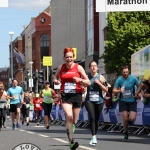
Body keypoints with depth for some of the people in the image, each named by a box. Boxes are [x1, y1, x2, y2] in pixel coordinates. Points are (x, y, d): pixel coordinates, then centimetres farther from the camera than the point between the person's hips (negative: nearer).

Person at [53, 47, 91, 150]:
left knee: (74, 121, 9)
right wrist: (56, 81, 0)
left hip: (76, 95, 1)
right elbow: (55, 77, 23)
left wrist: (80, 80, -19)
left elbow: (88, 83, 0)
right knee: (69, 116, -23)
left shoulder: (78, 67, -1)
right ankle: (71, 142, -23)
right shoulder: (61, 68, 4)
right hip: (65, 96, -1)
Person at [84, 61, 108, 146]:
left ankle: (95, 136, 26)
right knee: (92, 117, -19)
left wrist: (99, 83, -11)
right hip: (89, 101, -1)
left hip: (99, 101, 1)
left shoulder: (101, 77, 3)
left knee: (97, 119, 9)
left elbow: (106, 90, 0)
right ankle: (93, 137, -21)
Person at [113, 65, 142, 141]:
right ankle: (126, 134, 15)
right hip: (123, 101, 0)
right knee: (125, 119, -5)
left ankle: (129, 115, 26)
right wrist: (120, 90, -28)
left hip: (132, 101, 0)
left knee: (132, 119, -12)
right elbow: (114, 90, -6)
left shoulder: (133, 78, -7)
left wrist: (136, 93, -11)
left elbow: (139, 86, 6)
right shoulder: (119, 80, -8)